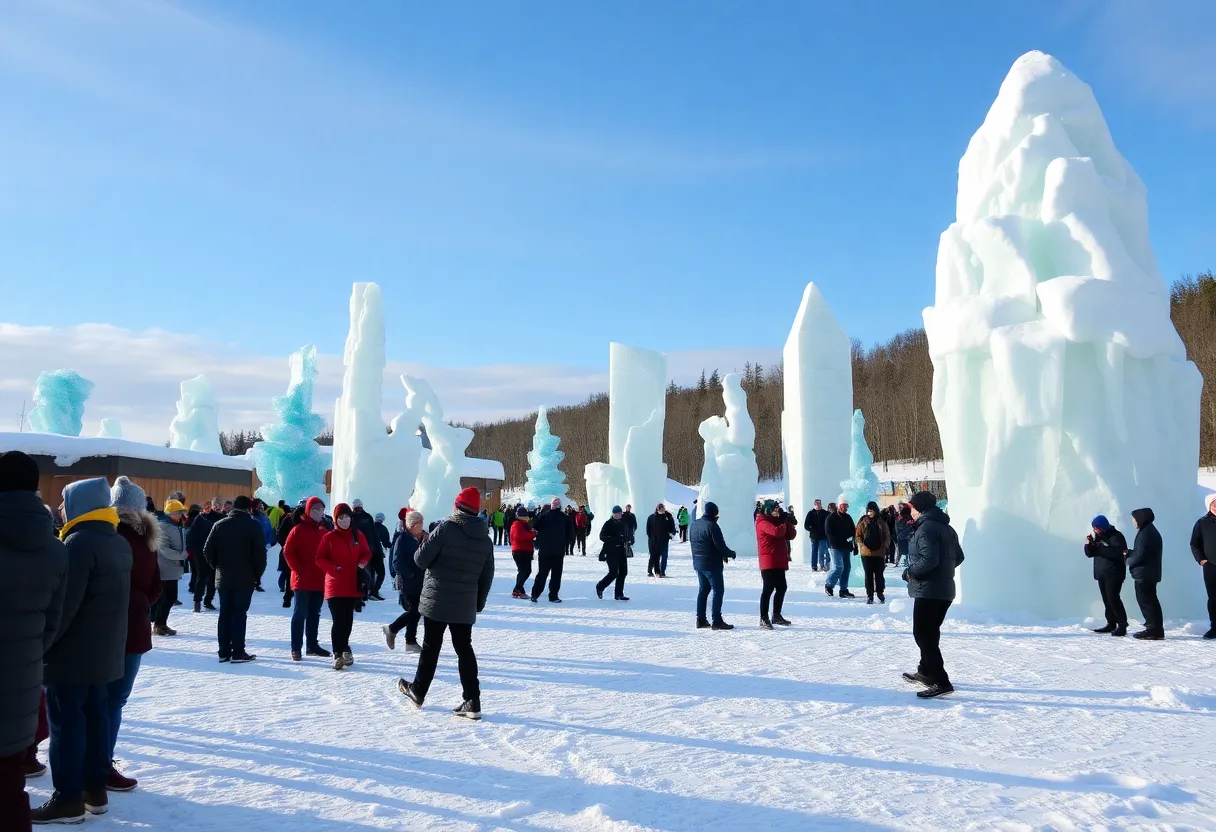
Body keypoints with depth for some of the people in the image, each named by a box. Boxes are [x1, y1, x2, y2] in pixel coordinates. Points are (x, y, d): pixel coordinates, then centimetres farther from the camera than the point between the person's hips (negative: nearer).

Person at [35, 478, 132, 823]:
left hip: (72, 651, -9)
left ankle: (68, 799, 3)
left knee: (66, 722, -2)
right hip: (105, 650, 9)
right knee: (96, 715, 13)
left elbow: (64, 603, -21)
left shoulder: (79, 542, -18)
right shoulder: (119, 543, 12)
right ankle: (95, 787, 20)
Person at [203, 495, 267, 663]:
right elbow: (260, 554, -11)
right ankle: (238, 653, 0)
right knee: (240, 614, 0)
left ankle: (224, 652, 13)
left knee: (225, 613, 10)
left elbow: (208, 551, 2)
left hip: (223, 578, 4)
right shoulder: (253, 526, -7)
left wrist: (218, 567, 14)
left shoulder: (220, 525, 4)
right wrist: (257, 574, 1)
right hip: (245, 579, -4)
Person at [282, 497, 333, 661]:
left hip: (320, 580, 6)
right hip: (302, 580, -6)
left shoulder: (325, 531, 10)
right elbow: (288, 551, -9)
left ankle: (312, 645, 22)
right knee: (300, 613, -2)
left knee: (315, 614, 13)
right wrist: (299, 569, -12)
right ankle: (296, 648, 2)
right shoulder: (299, 529, -6)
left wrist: (326, 570, 4)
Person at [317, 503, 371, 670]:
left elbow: (366, 553, 13)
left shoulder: (358, 536, 4)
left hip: (353, 585, 3)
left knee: (348, 619, 13)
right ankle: (338, 653, -2)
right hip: (335, 586, -3)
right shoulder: (329, 537, -4)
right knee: (338, 621, -9)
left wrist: (363, 563, -7)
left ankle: (343, 648, 32)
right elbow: (320, 558, -3)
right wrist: (333, 568, -19)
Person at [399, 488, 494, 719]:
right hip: (465, 605, 4)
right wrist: (479, 602, 19)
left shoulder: (445, 529, -12)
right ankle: (472, 702, 1)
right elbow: (487, 576, 9)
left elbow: (420, 559, -11)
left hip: (437, 601, -4)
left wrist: (433, 561, 11)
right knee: (464, 649, 7)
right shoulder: (485, 539, 5)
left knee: (430, 647, 10)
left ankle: (418, 692, 26)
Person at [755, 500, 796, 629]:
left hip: (779, 562, 9)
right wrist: (785, 523, -8)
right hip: (768, 562, -9)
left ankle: (776, 616, 26)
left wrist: (790, 523, -5)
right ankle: (764, 619, -6)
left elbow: (791, 535, 12)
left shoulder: (777, 520, 17)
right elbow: (776, 531, -26)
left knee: (781, 587, 13)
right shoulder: (763, 522, -9)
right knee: (768, 589, -9)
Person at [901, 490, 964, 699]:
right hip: (945, 591, 10)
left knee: (923, 634, -7)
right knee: (930, 633, 21)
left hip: (928, 590, -10)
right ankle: (926, 673, 33)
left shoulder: (926, 528, -16)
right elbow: (958, 557, 18)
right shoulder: (947, 528, 14)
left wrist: (910, 572, -11)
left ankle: (941, 682, -11)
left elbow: (929, 559, -25)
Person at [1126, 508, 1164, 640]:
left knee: (1145, 601, -5)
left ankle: (1153, 629, -4)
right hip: (1151, 573, 10)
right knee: (1151, 600, 15)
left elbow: (1140, 555, -21)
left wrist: (1128, 561, -5)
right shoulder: (1152, 531, 14)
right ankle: (1157, 629, 19)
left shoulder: (1145, 533, -18)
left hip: (1143, 573, -10)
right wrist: (1129, 553, 12)